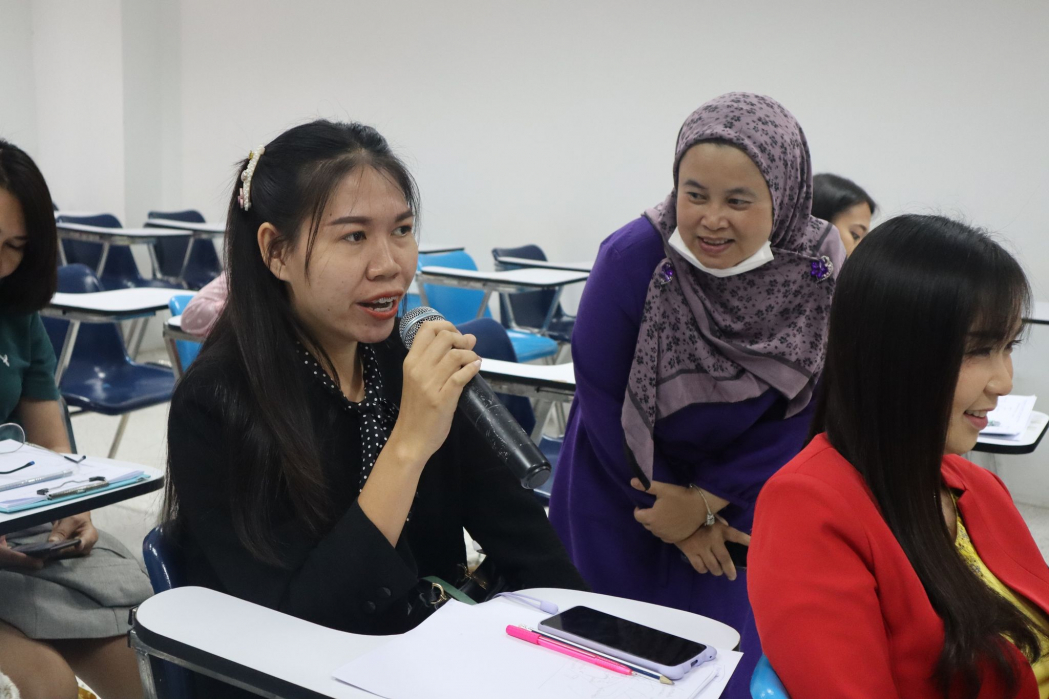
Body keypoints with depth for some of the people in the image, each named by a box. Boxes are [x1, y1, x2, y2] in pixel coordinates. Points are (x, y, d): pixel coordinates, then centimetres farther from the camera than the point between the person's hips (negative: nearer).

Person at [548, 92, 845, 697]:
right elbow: (601, 399, -15)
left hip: (740, 499, 2)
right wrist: (675, 517, -8)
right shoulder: (632, 256, -25)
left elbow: (797, 417, -10)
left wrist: (705, 502, -15)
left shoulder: (823, 273, -18)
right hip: (623, 491, -1)